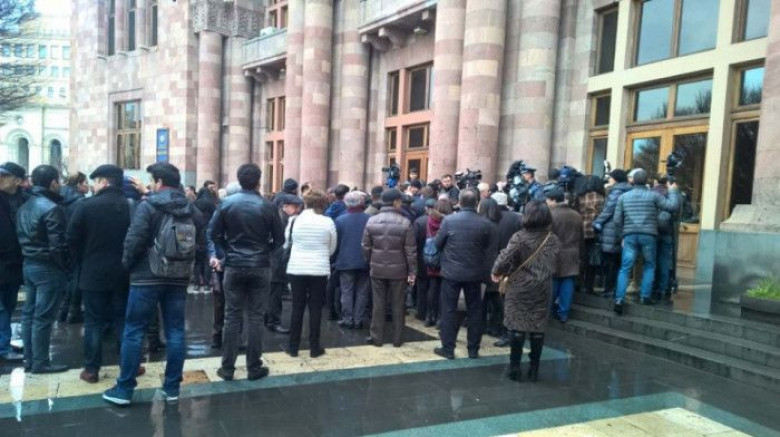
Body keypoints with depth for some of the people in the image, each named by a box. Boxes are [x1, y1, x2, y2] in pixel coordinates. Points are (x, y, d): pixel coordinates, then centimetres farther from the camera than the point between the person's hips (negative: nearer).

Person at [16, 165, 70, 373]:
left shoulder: (25, 207, 10)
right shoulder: (51, 208, -18)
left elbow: (21, 237, 14)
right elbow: (57, 244, -21)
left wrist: (28, 256, 17)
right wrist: (66, 267, -10)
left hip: (29, 264, 9)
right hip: (48, 267, -9)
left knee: (29, 313, 13)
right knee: (43, 317, -2)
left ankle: (29, 358, 22)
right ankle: (40, 362, 5)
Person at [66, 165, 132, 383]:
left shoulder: (87, 205, -10)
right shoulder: (131, 207, -3)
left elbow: (72, 238, -6)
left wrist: (82, 262, 9)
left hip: (93, 273, -2)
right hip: (123, 273, 2)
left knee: (94, 322, 7)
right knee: (122, 320, 11)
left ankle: (91, 369, 13)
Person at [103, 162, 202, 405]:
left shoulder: (148, 206, -9)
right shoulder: (192, 209, 6)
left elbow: (134, 240, -13)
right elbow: (199, 241, 10)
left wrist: (127, 264, 2)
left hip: (147, 277, -5)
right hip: (179, 278, 5)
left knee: (133, 332, 5)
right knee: (175, 332, 8)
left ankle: (124, 390, 12)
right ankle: (172, 388, 14)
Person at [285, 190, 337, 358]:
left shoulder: (294, 220, -3)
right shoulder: (328, 222, -7)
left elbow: (287, 242, 9)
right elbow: (332, 248, 4)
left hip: (296, 269, 1)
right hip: (320, 270, -1)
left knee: (297, 308, 10)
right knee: (315, 308, 7)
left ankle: (293, 347, 16)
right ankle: (314, 348, 13)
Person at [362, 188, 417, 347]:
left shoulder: (372, 221, -2)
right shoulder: (405, 223, -10)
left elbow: (365, 246, 1)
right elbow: (410, 250, -9)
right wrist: (412, 272, -2)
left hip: (377, 269, 2)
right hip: (398, 270, -2)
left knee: (378, 304, 10)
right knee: (398, 305, 9)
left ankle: (377, 337, 17)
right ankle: (397, 339, 18)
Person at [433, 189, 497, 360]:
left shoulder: (449, 220, -10)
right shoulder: (485, 223, -7)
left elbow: (438, 244, -1)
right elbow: (490, 249, 0)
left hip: (451, 271, -1)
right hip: (474, 272, 2)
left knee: (449, 310, 7)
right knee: (474, 311, 12)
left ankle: (448, 348, 11)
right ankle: (473, 350, 19)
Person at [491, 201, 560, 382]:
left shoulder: (520, 237, -13)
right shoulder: (553, 239, 2)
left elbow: (505, 259, -17)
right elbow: (554, 265, 7)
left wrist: (496, 272, 0)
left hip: (520, 288, -3)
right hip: (543, 289, 4)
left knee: (517, 326, 4)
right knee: (538, 328, 9)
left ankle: (515, 368, 9)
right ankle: (534, 369, 16)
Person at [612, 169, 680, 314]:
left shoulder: (623, 197, 9)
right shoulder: (653, 195, 1)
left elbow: (617, 219, 7)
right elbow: (673, 206, -2)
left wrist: (622, 235, 17)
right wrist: (673, 191, 13)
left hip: (630, 235, 2)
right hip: (648, 235, -1)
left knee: (625, 268, 0)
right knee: (649, 266, 16)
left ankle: (619, 299, -11)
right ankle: (645, 296, 11)